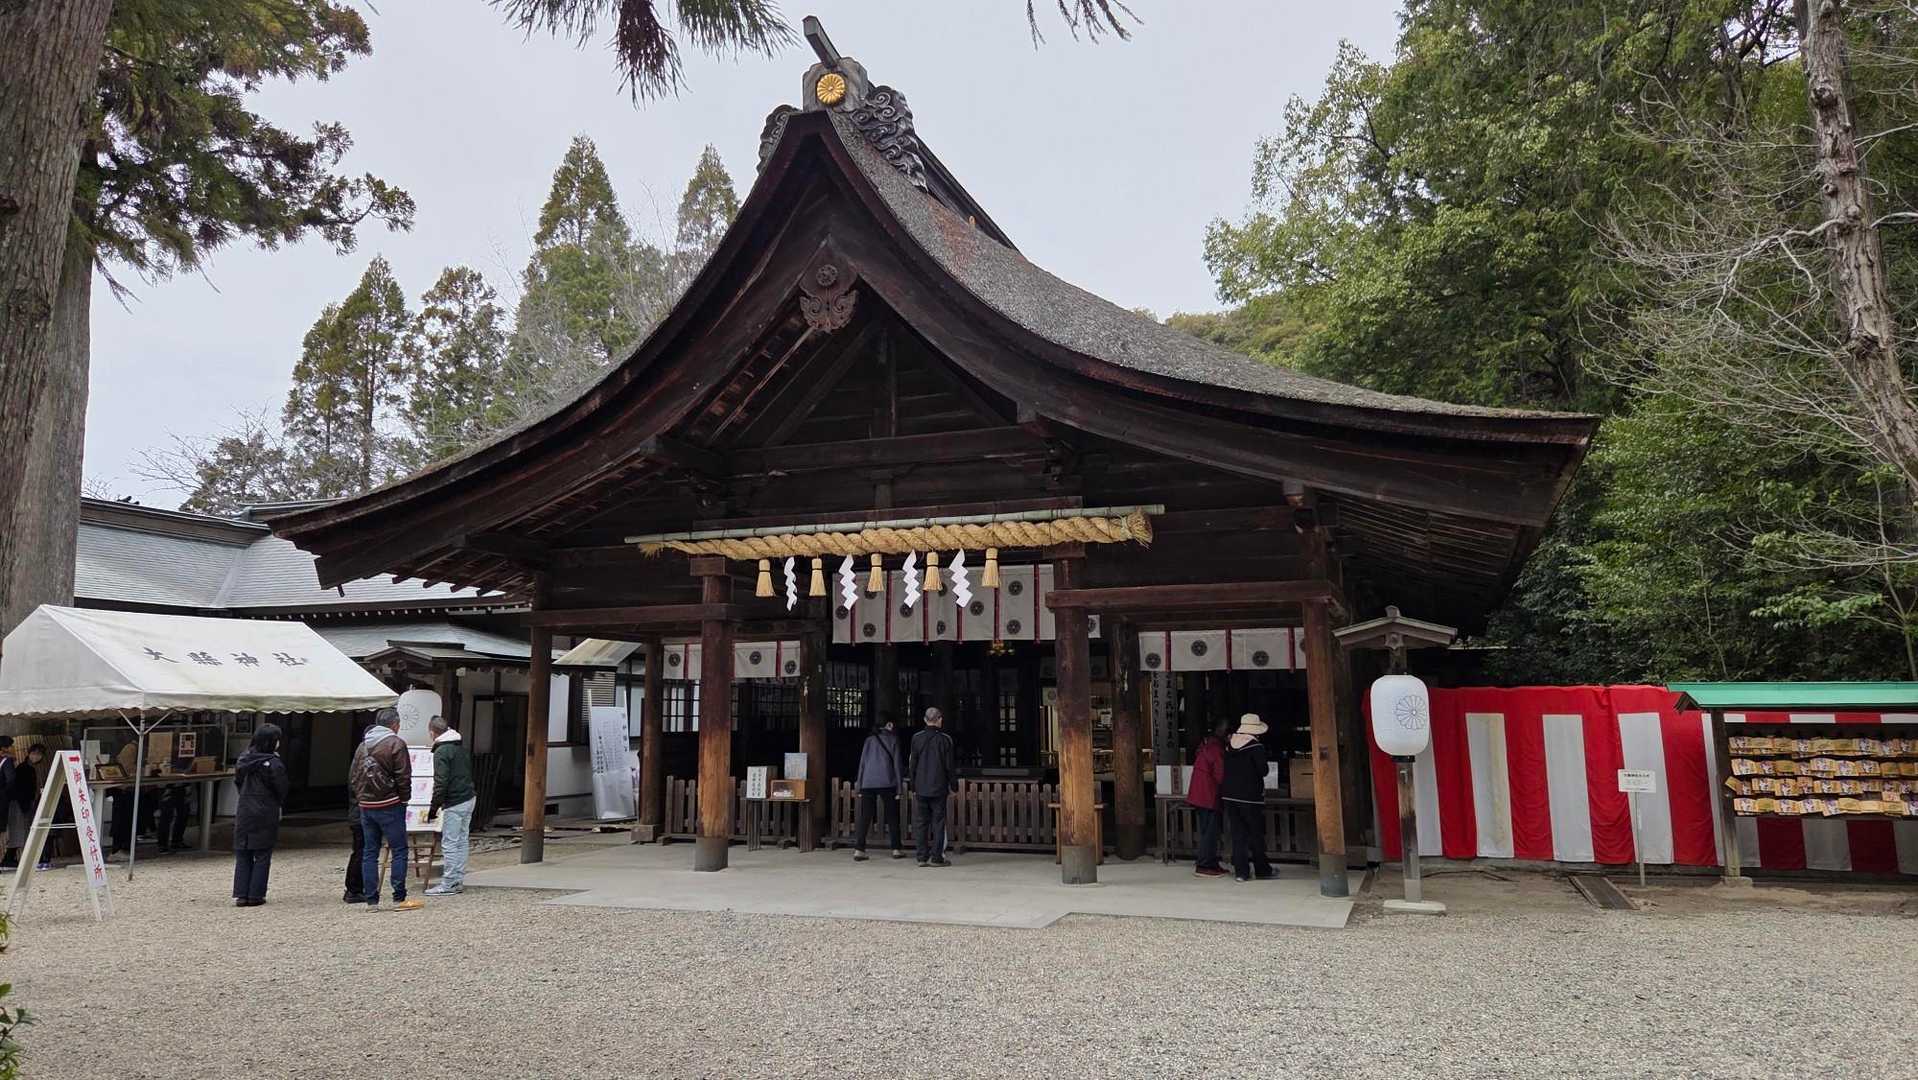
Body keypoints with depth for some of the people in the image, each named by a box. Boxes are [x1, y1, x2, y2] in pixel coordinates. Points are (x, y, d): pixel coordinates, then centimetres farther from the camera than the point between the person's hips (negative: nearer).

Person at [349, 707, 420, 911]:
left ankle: (371, 900, 10)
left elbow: (353, 776, 13)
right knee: (399, 851, -1)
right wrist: (404, 799, 2)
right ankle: (399, 899, -2)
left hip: (366, 806, 7)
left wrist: (361, 797, 16)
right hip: (389, 805, -7)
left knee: (369, 852, 9)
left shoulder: (363, 745, 12)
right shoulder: (396, 743, -8)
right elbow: (403, 777, -11)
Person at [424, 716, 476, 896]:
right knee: (461, 841, 13)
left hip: (455, 803, -9)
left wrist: (434, 807, -11)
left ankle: (449, 884, -1)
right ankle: (458, 881, 17)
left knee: (449, 844, -4)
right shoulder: (461, 746, 14)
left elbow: (441, 783, -18)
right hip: (469, 798, 9)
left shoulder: (441, 752, -12)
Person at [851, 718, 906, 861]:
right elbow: (897, 764, 0)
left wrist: (860, 787, 10)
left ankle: (858, 850, -5)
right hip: (887, 783, -2)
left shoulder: (869, 740, 10)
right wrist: (899, 787, 2)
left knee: (864, 817, 2)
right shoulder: (893, 739, 2)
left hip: (868, 784, 2)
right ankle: (897, 849, 13)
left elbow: (862, 763, 7)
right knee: (892, 817, 9)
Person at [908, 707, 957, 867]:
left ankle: (922, 856, 8)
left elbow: (912, 765, 5)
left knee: (923, 822, 8)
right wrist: (954, 785, 6)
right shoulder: (945, 739, -6)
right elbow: (950, 766, -4)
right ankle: (936, 857, 0)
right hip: (939, 788, -3)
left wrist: (913, 787, 12)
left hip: (921, 788, 3)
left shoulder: (917, 738, 2)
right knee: (938, 821, 2)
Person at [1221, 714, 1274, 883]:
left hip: (1229, 795, 5)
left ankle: (1240, 871, 5)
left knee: (1238, 833, 7)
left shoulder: (1229, 745, 6)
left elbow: (1226, 769, 9)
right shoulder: (1256, 746, -12)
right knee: (1257, 833, 9)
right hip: (1250, 796, -5)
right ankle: (1261, 869, 18)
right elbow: (1263, 771, -12)